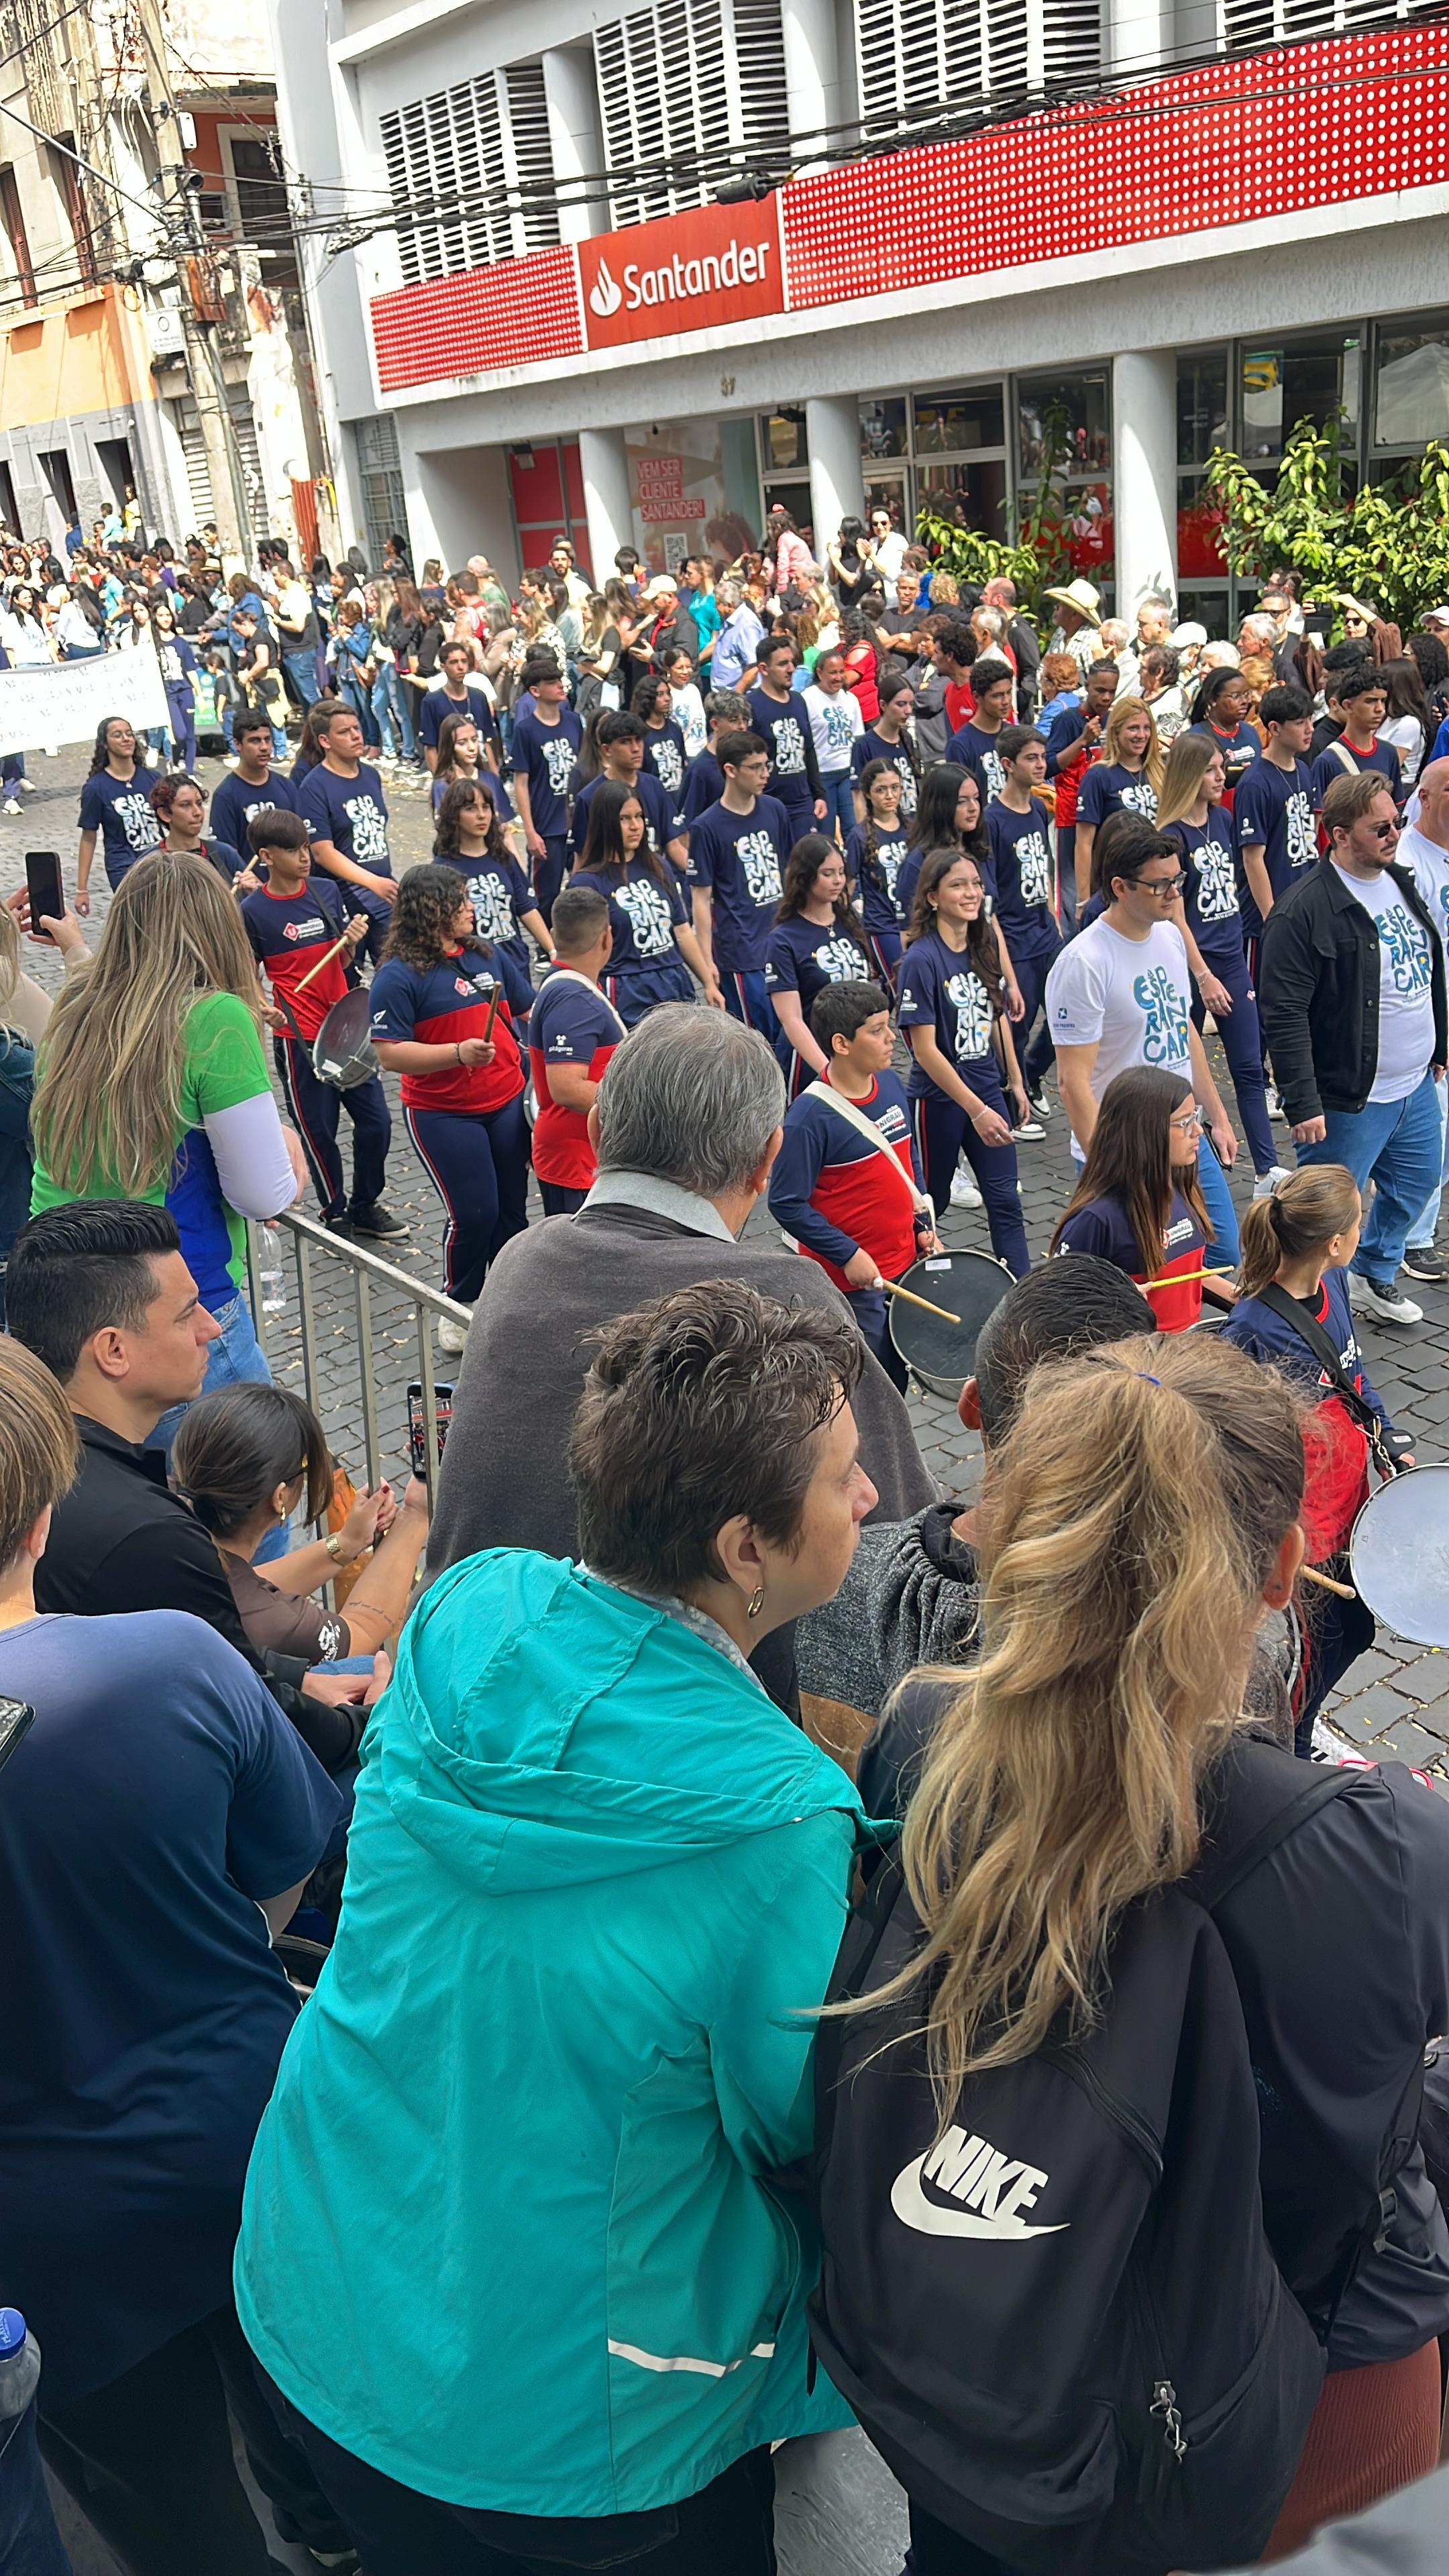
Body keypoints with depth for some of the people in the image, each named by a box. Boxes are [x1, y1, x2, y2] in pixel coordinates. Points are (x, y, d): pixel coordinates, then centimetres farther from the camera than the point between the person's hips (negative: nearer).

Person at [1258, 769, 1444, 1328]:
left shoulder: (1402, 882, 7)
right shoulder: (1303, 911, -21)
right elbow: (1283, 1016, -22)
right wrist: (1303, 1104, -24)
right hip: (1350, 1099, -9)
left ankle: (1374, 1276, 43)